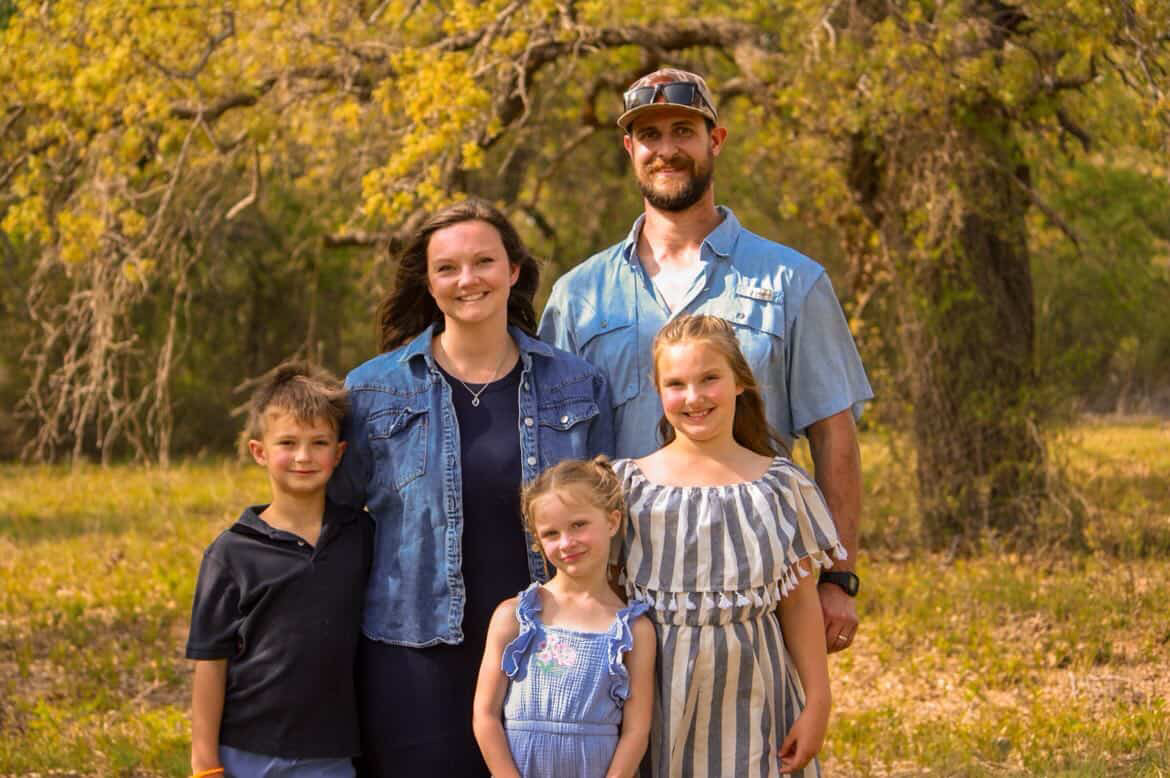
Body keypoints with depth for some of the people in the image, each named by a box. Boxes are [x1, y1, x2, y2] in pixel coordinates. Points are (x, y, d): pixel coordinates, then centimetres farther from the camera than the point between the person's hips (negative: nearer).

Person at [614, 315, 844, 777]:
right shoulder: (629, 485, 1)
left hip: (749, 700, 0)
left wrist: (817, 703, 3)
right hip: (657, 699, 0)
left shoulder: (781, 486, 3)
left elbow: (800, 604, 5)